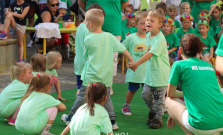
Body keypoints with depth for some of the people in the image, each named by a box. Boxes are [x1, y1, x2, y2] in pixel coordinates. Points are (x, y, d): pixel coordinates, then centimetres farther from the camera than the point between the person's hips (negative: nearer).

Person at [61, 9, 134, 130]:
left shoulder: (88, 40, -11)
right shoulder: (109, 37, -1)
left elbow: (86, 55, 4)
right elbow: (123, 49, 2)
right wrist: (133, 61, 11)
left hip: (91, 76, -4)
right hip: (106, 75, 4)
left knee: (82, 96, 7)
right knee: (106, 97, 14)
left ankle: (71, 118, 19)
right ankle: (112, 121, 9)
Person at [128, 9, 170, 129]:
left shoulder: (160, 39, -22)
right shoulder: (148, 35, 5)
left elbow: (150, 54, -27)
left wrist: (136, 64, -28)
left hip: (160, 74, -7)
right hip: (150, 72, 8)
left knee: (159, 98, 3)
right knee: (145, 94, 11)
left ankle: (158, 118, 19)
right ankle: (152, 111, 35)